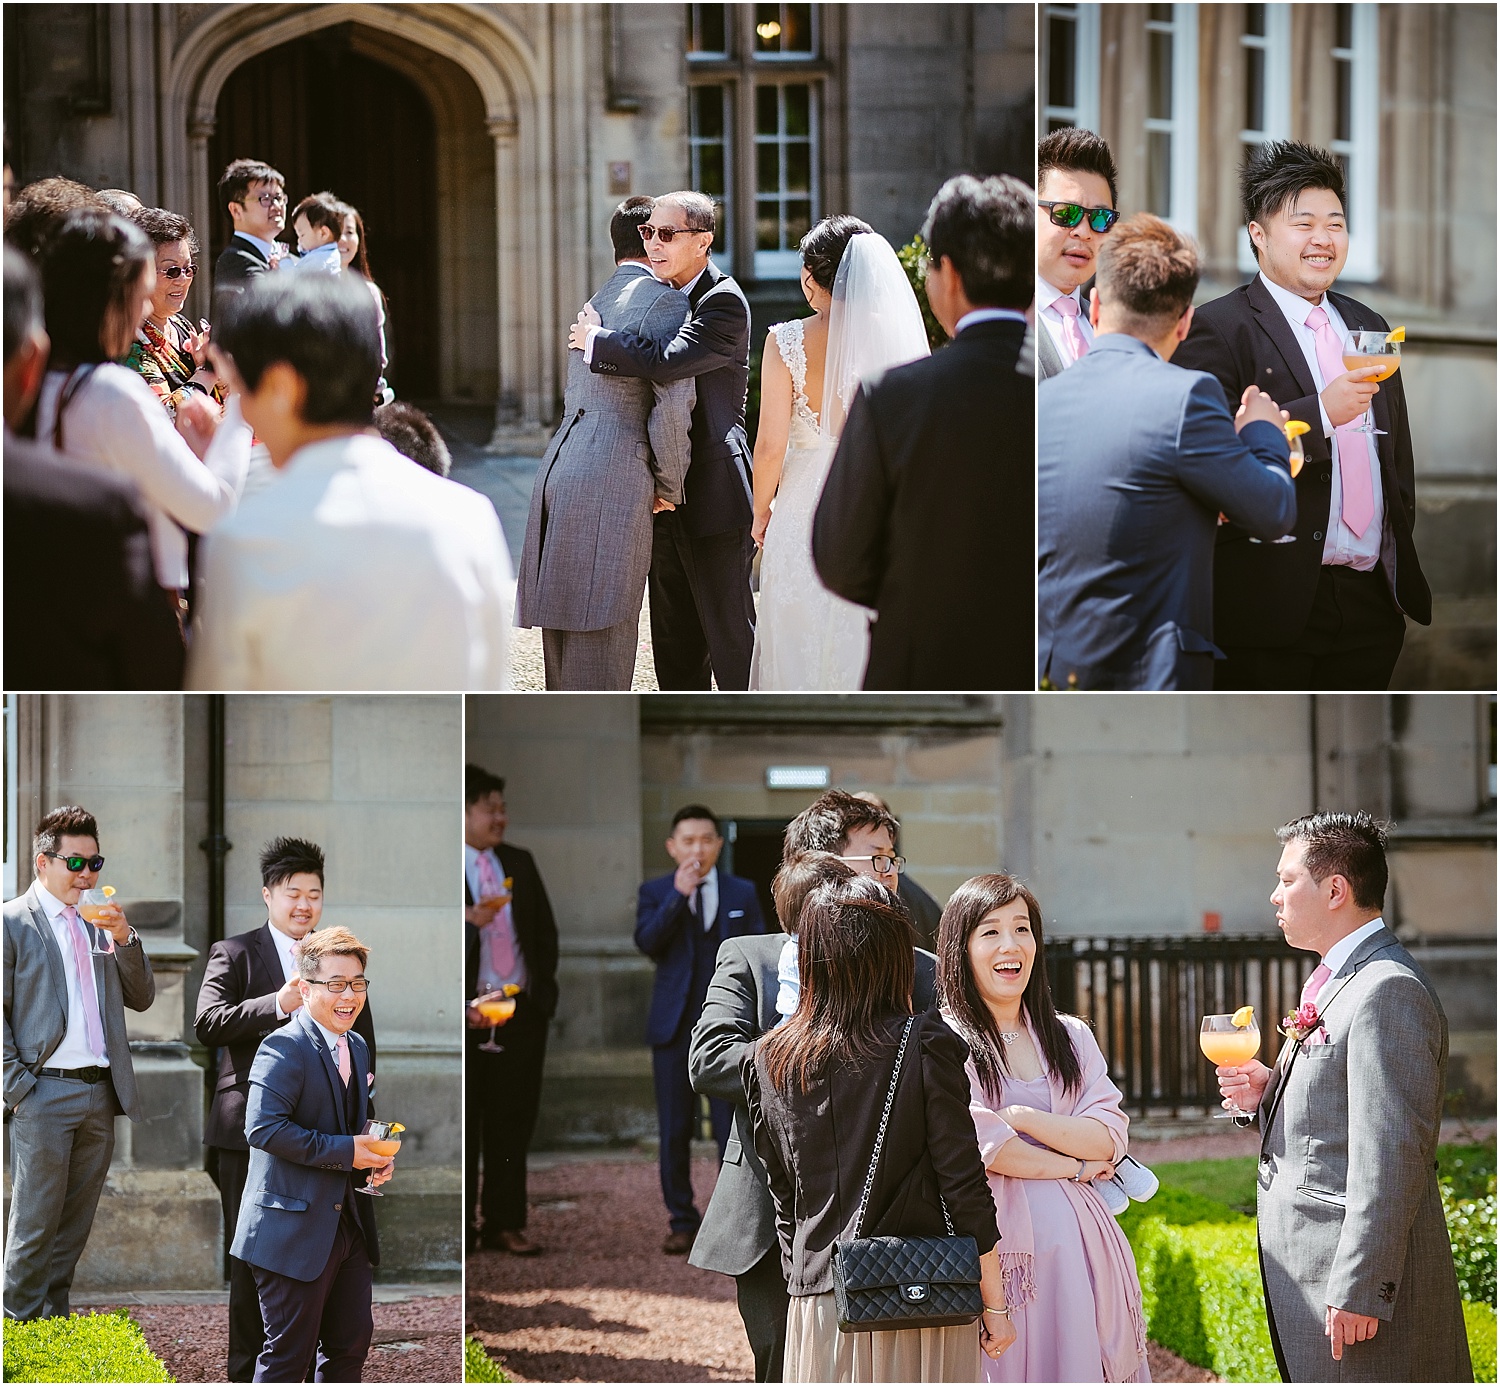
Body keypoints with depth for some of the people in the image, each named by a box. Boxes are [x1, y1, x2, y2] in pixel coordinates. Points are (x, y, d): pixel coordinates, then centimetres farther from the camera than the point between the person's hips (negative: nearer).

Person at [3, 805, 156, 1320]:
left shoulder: (102, 925, 16)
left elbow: (141, 998, 13)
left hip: (100, 1095, 6)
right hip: (44, 1094, -6)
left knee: (74, 1225, 9)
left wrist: (124, 939, -2)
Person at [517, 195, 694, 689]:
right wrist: (670, 486, -2)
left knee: (565, 624, 13)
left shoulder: (596, 302, 22)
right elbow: (673, 403, -14)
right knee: (601, 634, -7)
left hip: (559, 470, 8)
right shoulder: (663, 301, -5)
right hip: (613, 482, -8)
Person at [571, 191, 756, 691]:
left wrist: (595, 342, -17)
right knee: (675, 640, 14)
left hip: (713, 496, -9)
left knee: (731, 635, -3)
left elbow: (667, 362, -30)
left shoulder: (724, 302, -15)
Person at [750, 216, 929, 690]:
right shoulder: (893, 334, -4)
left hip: (805, 511, -2)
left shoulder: (788, 341, -9)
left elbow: (771, 444, -10)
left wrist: (761, 511, 6)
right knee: (869, 653, 11)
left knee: (803, 651, 9)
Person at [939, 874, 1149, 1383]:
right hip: (998, 1239, -5)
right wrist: (1072, 1164, -3)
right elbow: (979, 1146, -13)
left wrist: (1021, 1117, -11)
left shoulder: (1071, 1036, 13)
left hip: (1077, 1239, 5)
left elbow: (1109, 1137, 3)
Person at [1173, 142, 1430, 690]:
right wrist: (1321, 411, -24)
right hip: (1274, 604, -6)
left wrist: (1401, 553, 19)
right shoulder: (1218, 329, -7)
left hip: (1373, 600, 6)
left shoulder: (1367, 326, 18)